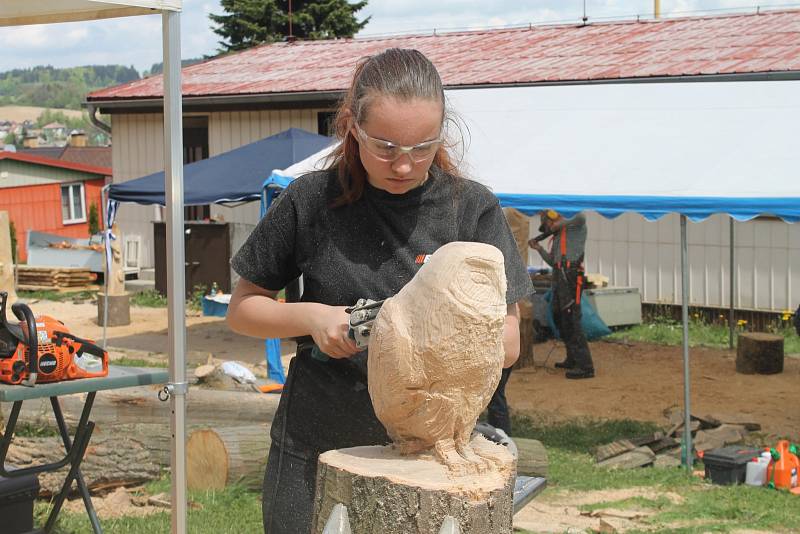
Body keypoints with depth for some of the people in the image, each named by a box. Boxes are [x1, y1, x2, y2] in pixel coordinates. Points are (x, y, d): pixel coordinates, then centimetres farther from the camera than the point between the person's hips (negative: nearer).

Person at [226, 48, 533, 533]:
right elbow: (242, 310, 7)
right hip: (316, 449, 0)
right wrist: (310, 317, -12)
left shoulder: (472, 208, -3)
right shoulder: (312, 202, -3)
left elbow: (506, 343, -4)